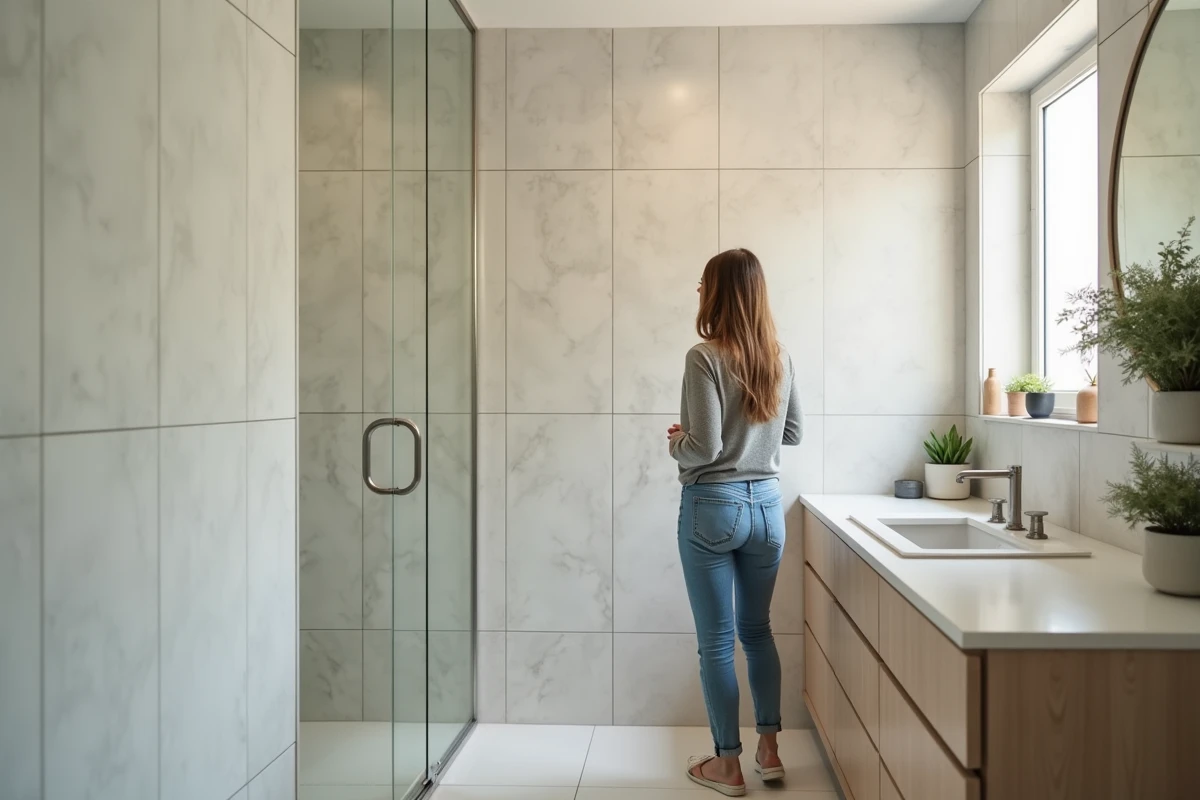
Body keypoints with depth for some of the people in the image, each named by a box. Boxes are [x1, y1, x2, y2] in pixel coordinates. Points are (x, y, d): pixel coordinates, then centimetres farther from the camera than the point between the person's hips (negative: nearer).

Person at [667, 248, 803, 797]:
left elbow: (704, 448, -19)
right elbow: (793, 434, 13)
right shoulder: (779, 358, 4)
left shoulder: (706, 357, -15)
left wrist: (675, 442, 1)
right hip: (766, 504, 6)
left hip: (712, 508, -6)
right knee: (757, 629, 20)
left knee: (716, 641, 6)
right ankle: (769, 750, 27)